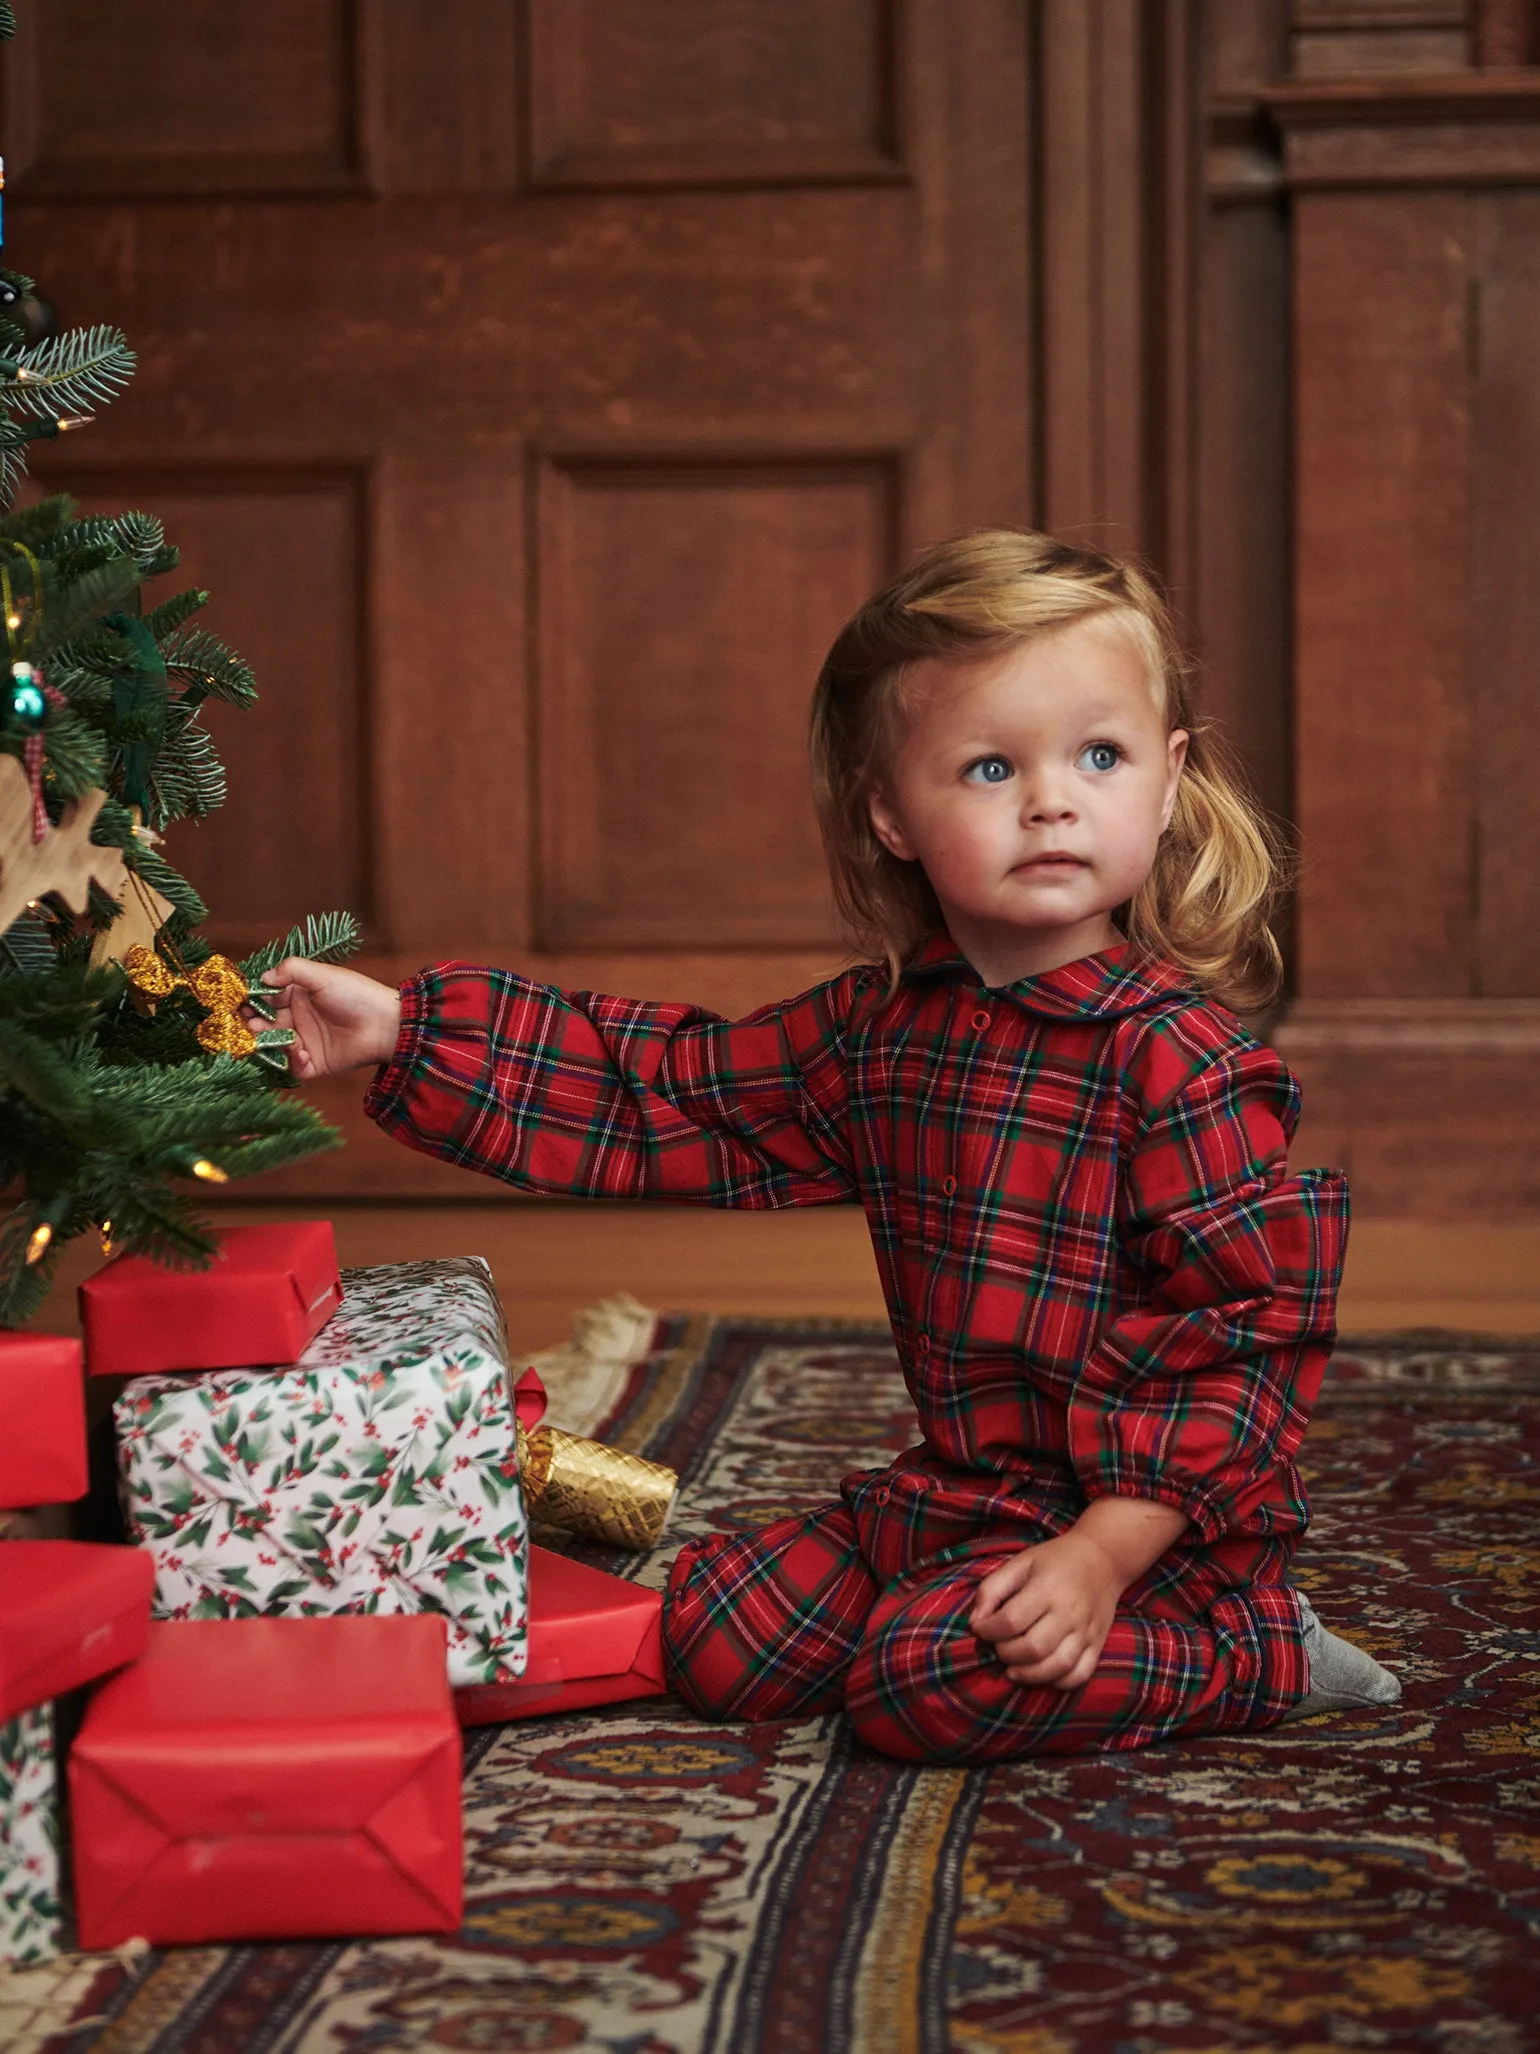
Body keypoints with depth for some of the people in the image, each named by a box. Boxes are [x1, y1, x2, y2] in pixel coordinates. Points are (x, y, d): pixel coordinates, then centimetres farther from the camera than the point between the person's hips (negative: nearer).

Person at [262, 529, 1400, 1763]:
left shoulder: (1179, 1058, -18)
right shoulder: (883, 1025, 3)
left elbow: (1255, 1329, -19)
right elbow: (665, 1089, 11)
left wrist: (1105, 1550, -25)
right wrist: (403, 1030, 6)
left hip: (1149, 1521, -7)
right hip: (951, 1496, 7)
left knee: (926, 1683, -26)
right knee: (718, 1638, 0)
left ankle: (1256, 1657, -4)